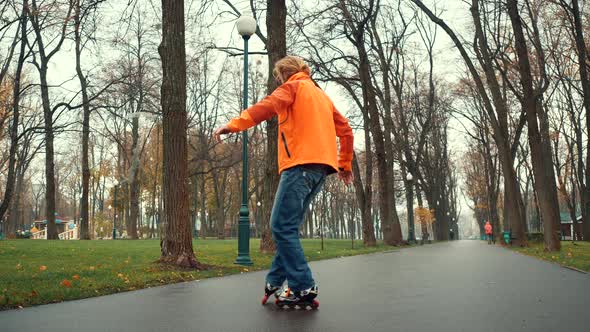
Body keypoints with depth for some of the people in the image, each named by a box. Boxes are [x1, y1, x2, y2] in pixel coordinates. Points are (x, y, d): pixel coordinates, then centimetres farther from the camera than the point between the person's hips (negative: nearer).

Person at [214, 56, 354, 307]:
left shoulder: (293, 86, 8)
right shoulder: (321, 95, 30)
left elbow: (269, 105, -14)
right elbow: (345, 130, 27)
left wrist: (234, 124, -22)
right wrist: (345, 164, 32)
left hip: (301, 163, -8)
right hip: (322, 165, 9)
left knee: (282, 226, -9)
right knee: (288, 227, 11)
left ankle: (303, 287, -12)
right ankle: (276, 282, 11)